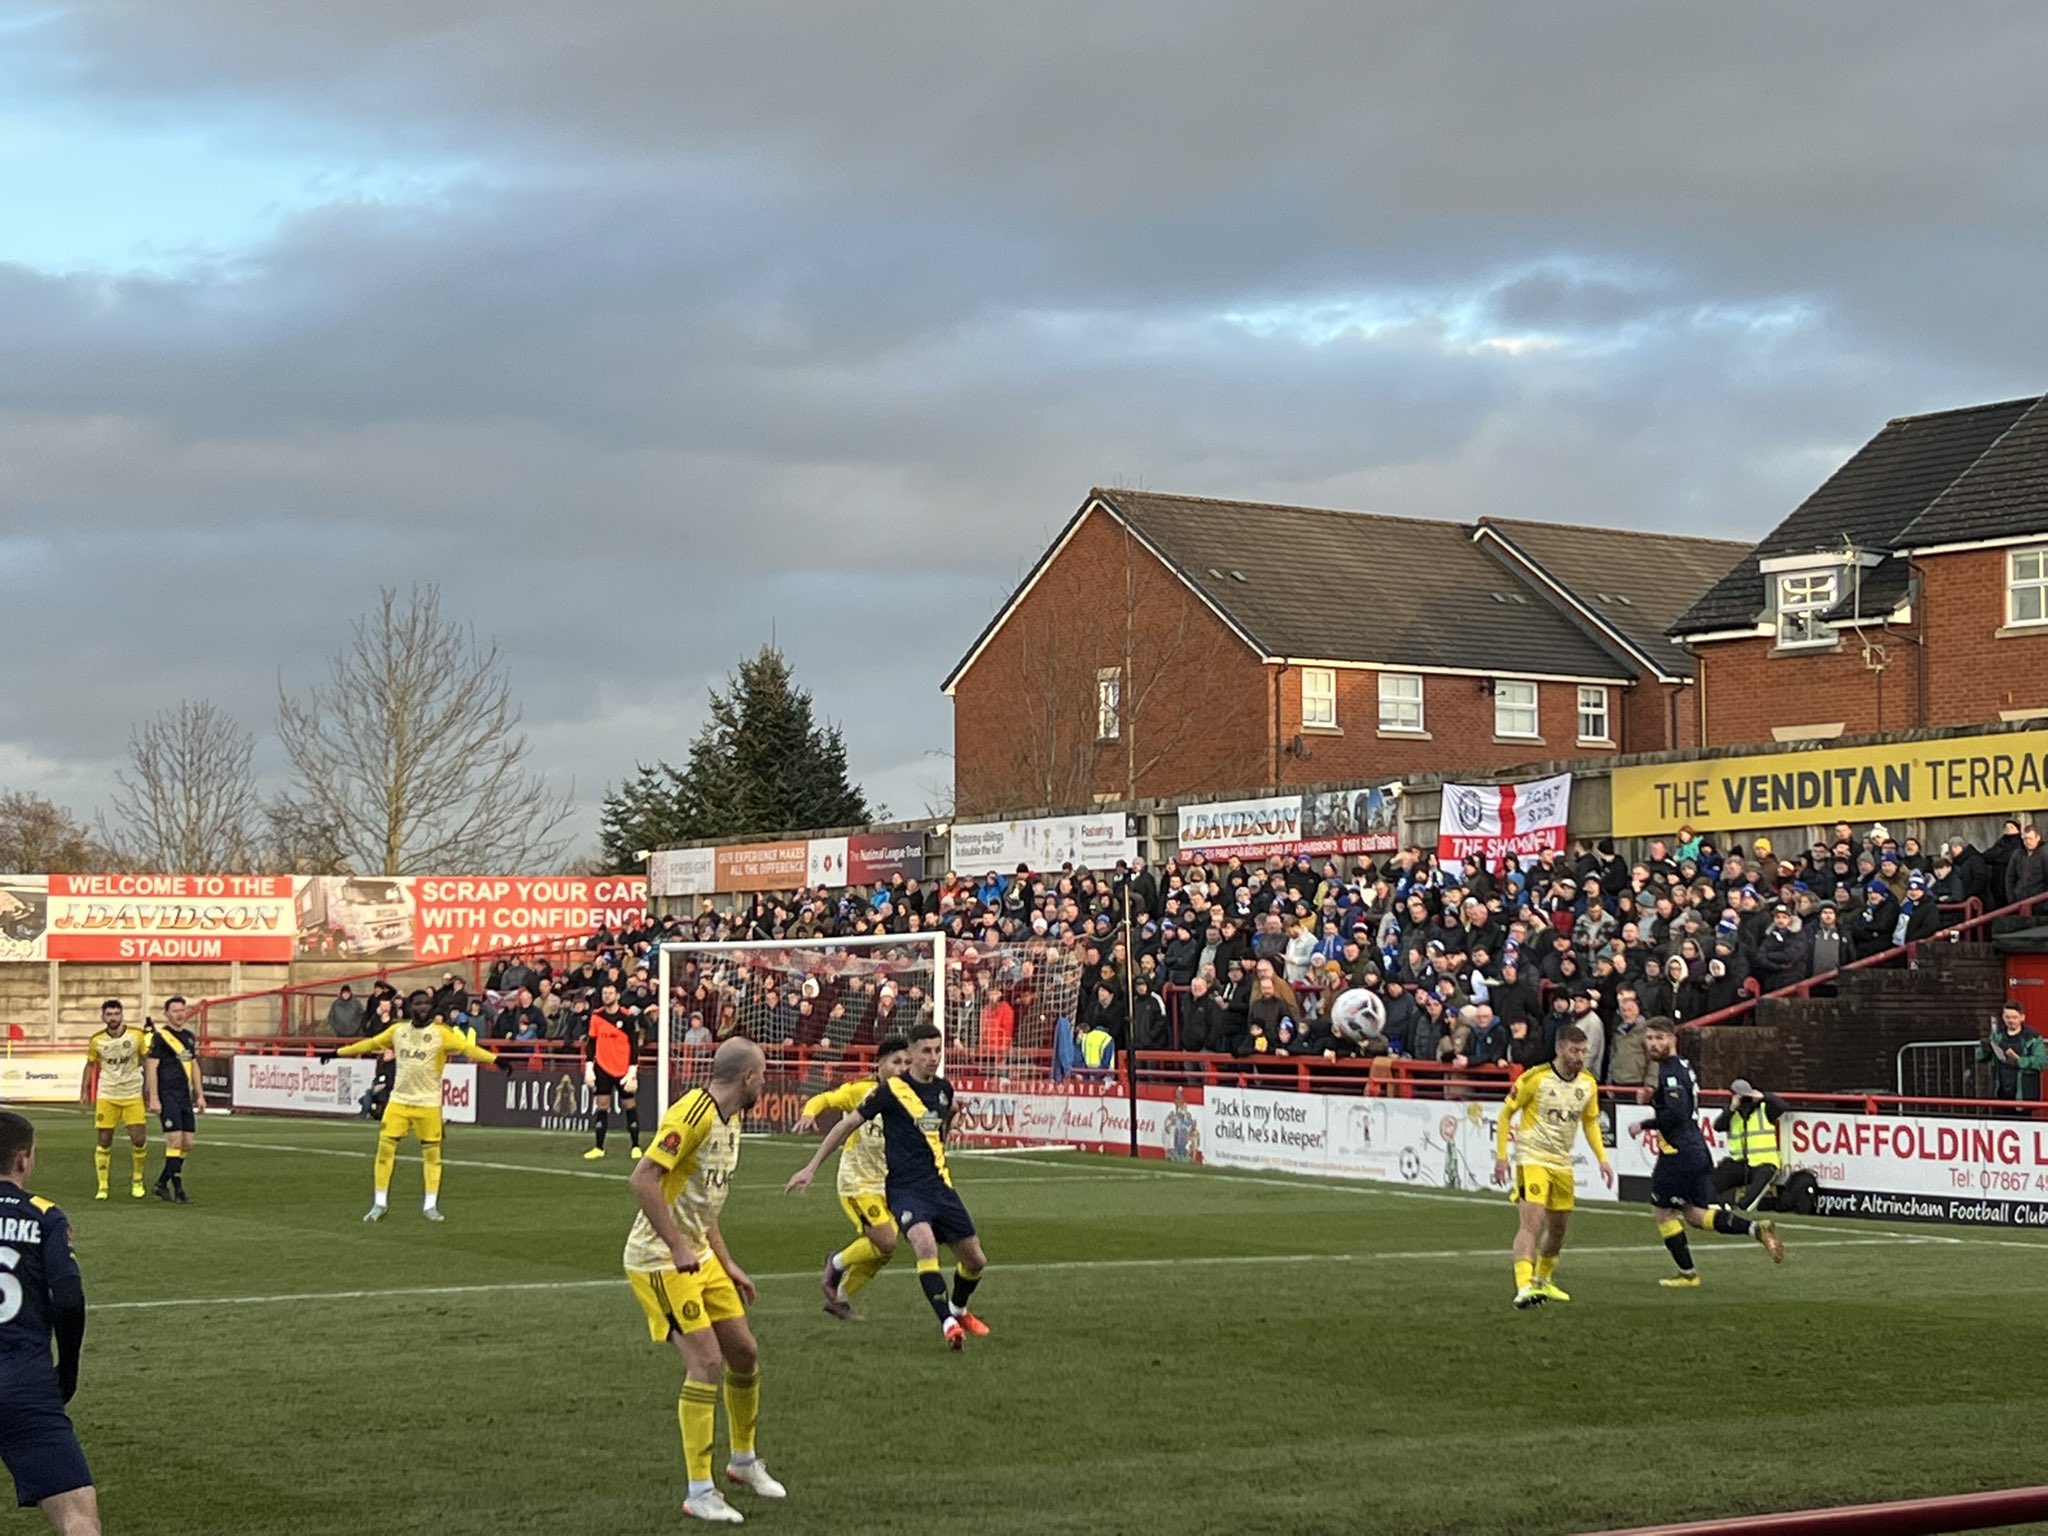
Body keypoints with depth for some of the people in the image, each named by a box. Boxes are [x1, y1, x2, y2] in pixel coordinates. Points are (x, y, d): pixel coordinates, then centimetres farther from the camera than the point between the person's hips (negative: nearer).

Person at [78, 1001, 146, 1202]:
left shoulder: (136, 1036, -6)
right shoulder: (96, 1040, -3)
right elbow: (90, 1065, 11)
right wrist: (84, 1091, 5)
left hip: (133, 1094, -1)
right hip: (107, 1095, 1)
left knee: (139, 1139, -7)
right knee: (104, 1142, -1)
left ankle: (137, 1180, 16)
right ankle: (102, 1186, 8)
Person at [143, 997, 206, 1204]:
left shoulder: (190, 1036, 15)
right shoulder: (159, 1036, -6)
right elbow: (151, 1067, -9)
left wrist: (200, 1095, 18)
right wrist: (153, 1099, -14)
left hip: (185, 1096, 7)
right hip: (167, 1095, -7)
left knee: (188, 1143, 5)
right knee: (175, 1139, -11)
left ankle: (162, 1182, 19)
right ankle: (178, 1190, -7)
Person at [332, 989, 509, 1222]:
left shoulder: (441, 1033, -7)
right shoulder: (398, 1031, 6)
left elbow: (468, 1048, -17)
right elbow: (371, 1044, 17)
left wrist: (494, 1060, -31)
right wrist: (339, 1052, 21)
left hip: (428, 1104, -3)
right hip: (399, 1101, 3)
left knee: (432, 1153, 2)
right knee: (385, 1147, -2)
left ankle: (430, 1206, 13)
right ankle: (379, 1204, 9)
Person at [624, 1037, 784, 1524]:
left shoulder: (729, 1120, 12)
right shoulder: (694, 1113, -19)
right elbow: (643, 1179, -26)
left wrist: (728, 1265, 19)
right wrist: (678, 1247, -26)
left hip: (698, 1258, 10)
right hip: (660, 1260, -10)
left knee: (745, 1353, 13)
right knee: (707, 1361, -14)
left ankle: (744, 1461, 33)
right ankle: (699, 1492, -6)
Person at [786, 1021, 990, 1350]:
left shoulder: (944, 1089, 6)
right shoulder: (892, 1090, -10)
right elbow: (847, 1125, -4)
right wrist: (811, 1167, -3)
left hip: (940, 1186, 6)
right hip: (905, 1188, -6)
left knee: (975, 1260, 7)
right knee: (925, 1243, -32)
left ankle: (959, 1310, 37)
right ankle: (947, 1322, -27)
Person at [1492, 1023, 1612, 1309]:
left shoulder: (1588, 1083, 3)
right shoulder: (1535, 1078, -14)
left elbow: (1590, 1122, 18)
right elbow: (1506, 1114, -5)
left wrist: (1602, 1158, 9)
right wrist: (1501, 1155, -9)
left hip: (1562, 1163, 6)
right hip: (1532, 1159, -6)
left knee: (1558, 1228, 14)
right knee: (1532, 1222, -20)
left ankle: (1543, 1281, 37)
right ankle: (1523, 1288, -29)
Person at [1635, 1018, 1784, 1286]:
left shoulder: (1671, 1071, -16)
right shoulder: (1681, 1066, 15)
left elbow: (1675, 1113, -26)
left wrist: (1644, 1125, -15)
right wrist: (1651, 1098, 9)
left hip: (1679, 1152, -9)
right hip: (1697, 1151, 9)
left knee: (1662, 1210, 6)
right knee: (1696, 1215, 13)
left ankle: (1687, 1273, 12)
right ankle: (1756, 1228, -1)